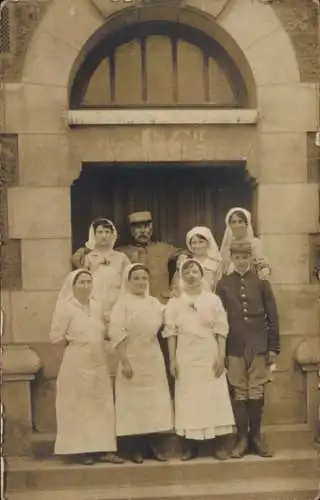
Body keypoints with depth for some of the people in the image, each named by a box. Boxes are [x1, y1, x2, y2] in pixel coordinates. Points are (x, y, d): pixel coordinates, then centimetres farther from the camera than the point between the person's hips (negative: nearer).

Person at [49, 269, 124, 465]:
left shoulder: (96, 307, 8)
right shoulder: (65, 308, -9)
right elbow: (56, 337, -9)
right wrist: (74, 342, -8)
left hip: (98, 364, 6)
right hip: (76, 365, -6)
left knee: (102, 406, 6)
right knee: (78, 407, 1)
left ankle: (103, 448, 12)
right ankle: (80, 450, 8)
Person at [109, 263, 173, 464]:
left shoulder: (155, 303, 9)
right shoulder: (123, 303, -7)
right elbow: (117, 334, -15)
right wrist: (124, 362, -21)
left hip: (154, 360, 5)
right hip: (133, 360, -5)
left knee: (155, 402, 8)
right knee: (134, 403, 1)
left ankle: (155, 446, 17)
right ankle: (137, 449, 9)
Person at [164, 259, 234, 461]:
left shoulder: (213, 299, 3)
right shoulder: (175, 302, 6)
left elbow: (221, 330, 0)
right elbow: (171, 333, 3)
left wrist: (221, 356, -8)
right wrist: (172, 360, -3)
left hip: (209, 355, -1)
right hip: (186, 357, 1)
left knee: (213, 398, -1)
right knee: (188, 399, 1)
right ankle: (190, 446, 5)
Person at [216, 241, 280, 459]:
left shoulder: (262, 282, 3)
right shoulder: (223, 284, 4)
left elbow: (272, 317, 4)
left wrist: (274, 347, -1)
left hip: (259, 346, 0)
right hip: (235, 348, 0)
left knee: (257, 393, 4)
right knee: (239, 394, 4)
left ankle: (256, 437, 16)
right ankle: (242, 438, 13)